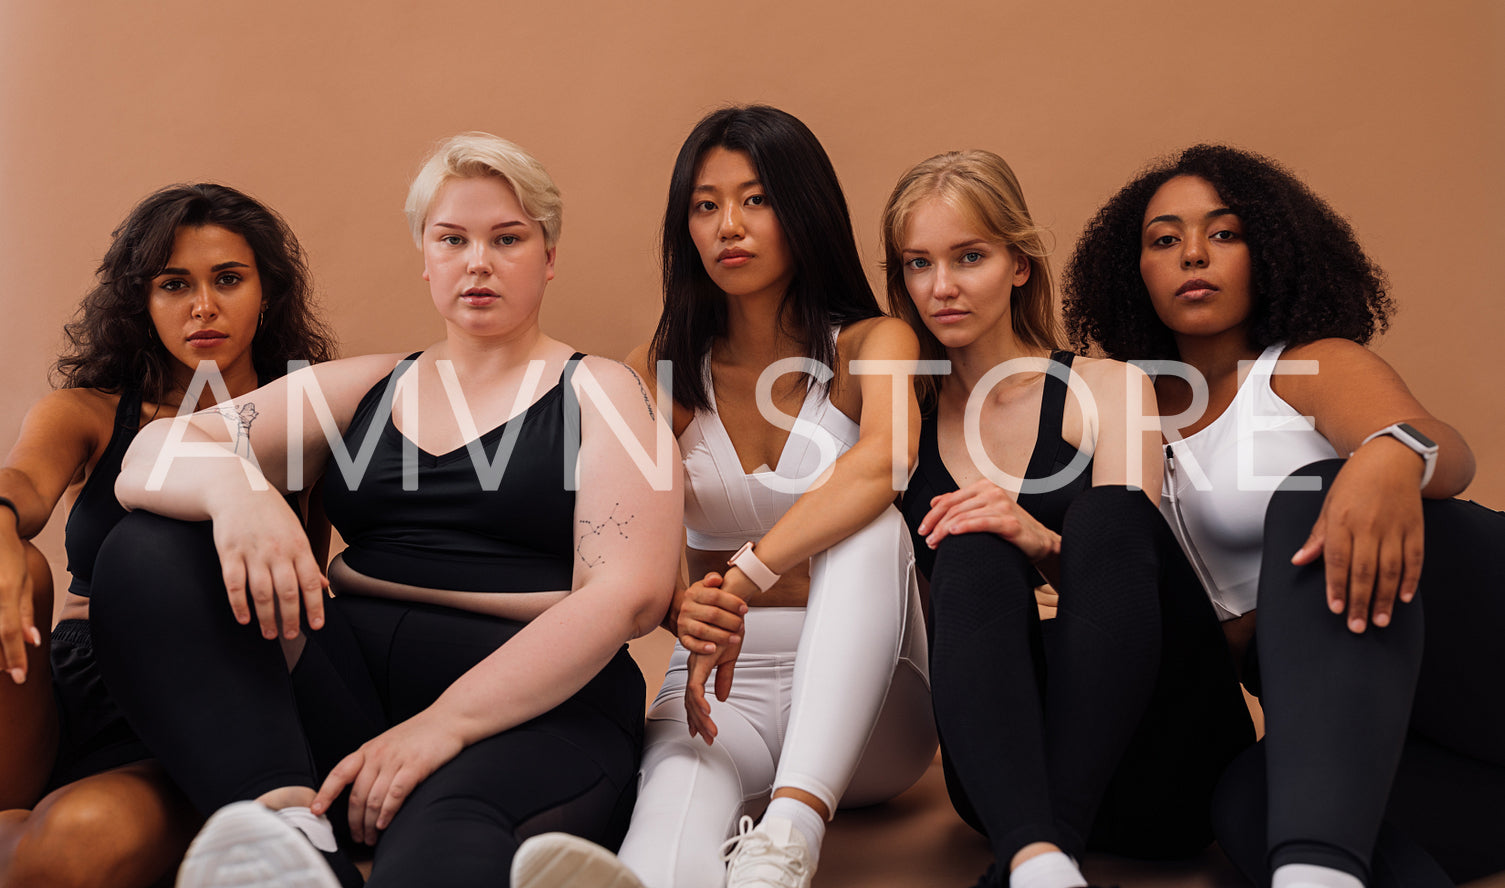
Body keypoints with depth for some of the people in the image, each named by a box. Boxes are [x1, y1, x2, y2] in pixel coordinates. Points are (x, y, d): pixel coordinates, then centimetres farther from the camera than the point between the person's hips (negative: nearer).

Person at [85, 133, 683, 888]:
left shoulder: (598, 392, 9)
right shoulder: (362, 388, 20)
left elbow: (629, 592, -7)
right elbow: (151, 457, 9)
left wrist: (444, 724, -19)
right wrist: (231, 485, -19)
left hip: (539, 705, -6)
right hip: (347, 682, 6)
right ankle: (288, 815, -34)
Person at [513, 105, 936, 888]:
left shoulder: (871, 346, 1)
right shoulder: (660, 372, 8)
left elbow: (882, 462, -24)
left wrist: (746, 575, -38)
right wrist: (680, 609, -30)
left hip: (861, 701, -1)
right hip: (722, 688, 1)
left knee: (868, 527, -33)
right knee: (685, 767, -37)